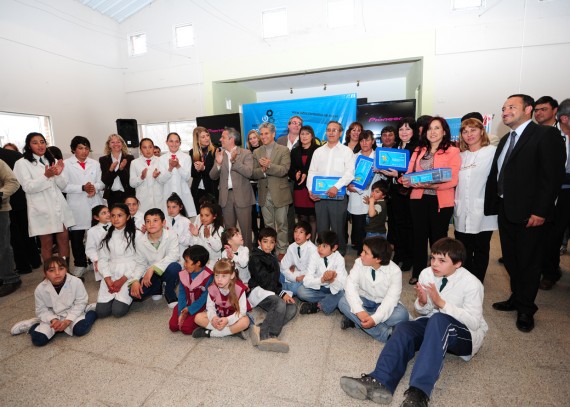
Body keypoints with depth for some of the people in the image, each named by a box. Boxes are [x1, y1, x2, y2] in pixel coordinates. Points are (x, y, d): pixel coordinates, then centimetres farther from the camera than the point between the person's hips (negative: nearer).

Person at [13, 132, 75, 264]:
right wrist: (46, 176, -21)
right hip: (41, 209, -4)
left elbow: (62, 186, 9)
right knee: (47, 243, 4)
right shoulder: (22, 163, 0)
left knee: (64, 240, 5)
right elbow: (28, 188, -9)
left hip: (59, 206, 4)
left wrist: (58, 174, -11)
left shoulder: (52, 161, 14)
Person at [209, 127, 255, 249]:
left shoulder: (246, 153, -2)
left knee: (245, 228, 3)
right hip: (226, 196, 4)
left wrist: (234, 160, -21)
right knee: (229, 228, 12)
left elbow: (249, 173, -15)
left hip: (242, 196, -4)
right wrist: (218, 163, -12)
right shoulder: (220, 154, 10)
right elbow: (213, 176, 5)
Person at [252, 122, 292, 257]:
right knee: (268, 225, 13)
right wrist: (262, 170, -19)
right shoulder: (257, 152, 10)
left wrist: (269, 165, -27)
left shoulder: (283, 150, -1)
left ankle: (282, 250, 17)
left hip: (280, 194, -3)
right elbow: (253, 174, 2)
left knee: (281, 224, 5)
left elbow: (284, 170, -14)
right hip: (264, 195, 4)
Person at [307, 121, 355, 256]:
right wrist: (311, 189, -3)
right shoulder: (318, 151, 15)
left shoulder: (347, 151, 3)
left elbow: (349, 173, -9)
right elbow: (312, 172, 11)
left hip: (338, 196, -3)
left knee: (338, 229, 3)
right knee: (321, 228, 9)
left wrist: (337, 186, -22)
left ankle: (340, 254, 18)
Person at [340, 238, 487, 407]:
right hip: (434, 326, 5)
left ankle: (419, 392, -48)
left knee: (438, 319, -38)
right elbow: (425, 311, 5)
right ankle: (380, 382, -44)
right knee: (404, 328, -26)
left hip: (468, 335, -4)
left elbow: (474, 322, -19)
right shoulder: (426, 274, -6)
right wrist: (422, 302, -20)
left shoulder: (471, 283, -16)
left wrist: (441, 303, -28)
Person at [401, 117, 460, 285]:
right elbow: (410, 172, 7)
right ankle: (417, 272, 22)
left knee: (438, 237, 8)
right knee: (419, 235, 9)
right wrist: (405, 180, -15)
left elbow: (453, 180, -10)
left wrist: (432, 184, -24)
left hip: (441, 201, -3)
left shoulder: (453, 151, -1)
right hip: (419, 198, 3)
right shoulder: (419, 150, 13)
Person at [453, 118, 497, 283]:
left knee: (481, 250, 7)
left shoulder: (493, 152, -1)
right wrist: (455, 202, 7)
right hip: (462, 214, 5)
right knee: (463, 252, 11)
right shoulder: (460, 156, 16)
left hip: (482, 213, -4)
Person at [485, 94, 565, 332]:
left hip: (529, 213, -7)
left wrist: (540, 212, -19)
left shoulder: (546, 135, -8)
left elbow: (553, 176, -15)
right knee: (510, 259, 16)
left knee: (527, 262, 7)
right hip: (505, 210, 7)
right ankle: (517, 298, 34)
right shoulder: (506, 140, 15)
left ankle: (526, 309, 24)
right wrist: (493, 205, 7)